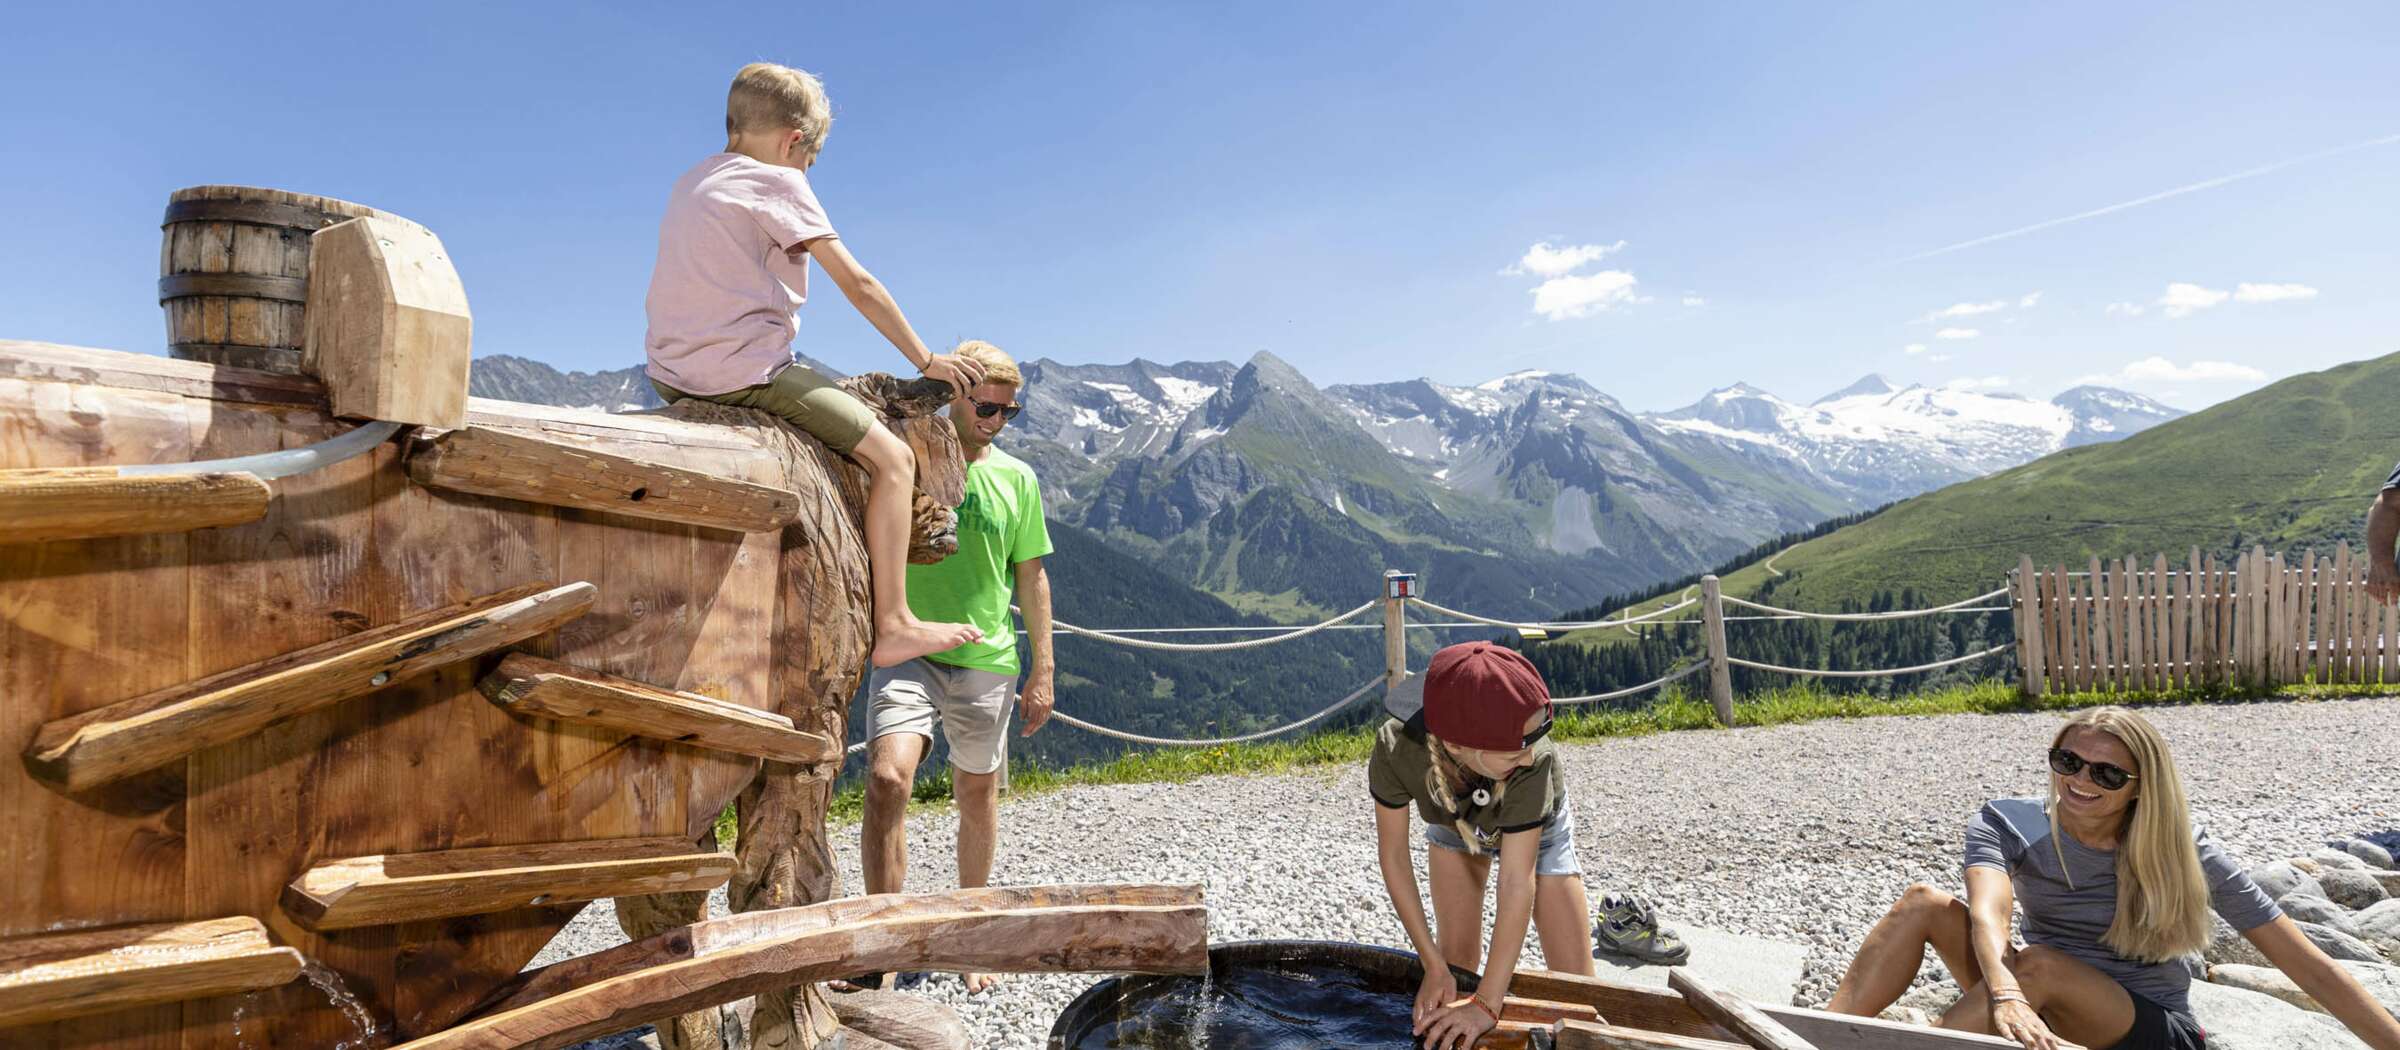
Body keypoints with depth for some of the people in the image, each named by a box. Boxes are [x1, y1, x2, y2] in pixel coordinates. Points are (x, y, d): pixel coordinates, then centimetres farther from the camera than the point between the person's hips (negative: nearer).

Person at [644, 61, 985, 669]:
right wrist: (926, 360, 2)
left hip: (671, 373, 9)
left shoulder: (689, 183, 18)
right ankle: (893, 625, -8)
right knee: (892, 457, -5)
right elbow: (857, 284, -6)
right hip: (747, 370, -9)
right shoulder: (779, 184, -5)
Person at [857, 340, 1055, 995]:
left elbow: (1031, 578, 10)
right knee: (886, 778, -22)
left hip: (986, 659, 2)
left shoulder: (1015, 479, 6)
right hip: (908, 651, -2)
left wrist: (1043, 669, 7)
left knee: (977, 798, 11)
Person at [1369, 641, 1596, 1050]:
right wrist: (1434, 966, -23)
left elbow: (1517, 883, -39)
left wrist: (1486, 1004, -40)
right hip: (1454, 825, 1)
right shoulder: (1396, 748, -40)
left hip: (1536, 828, -1)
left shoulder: (1533, 761, -45)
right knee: (1456, 958, 5)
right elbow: (1393, 856, -26)